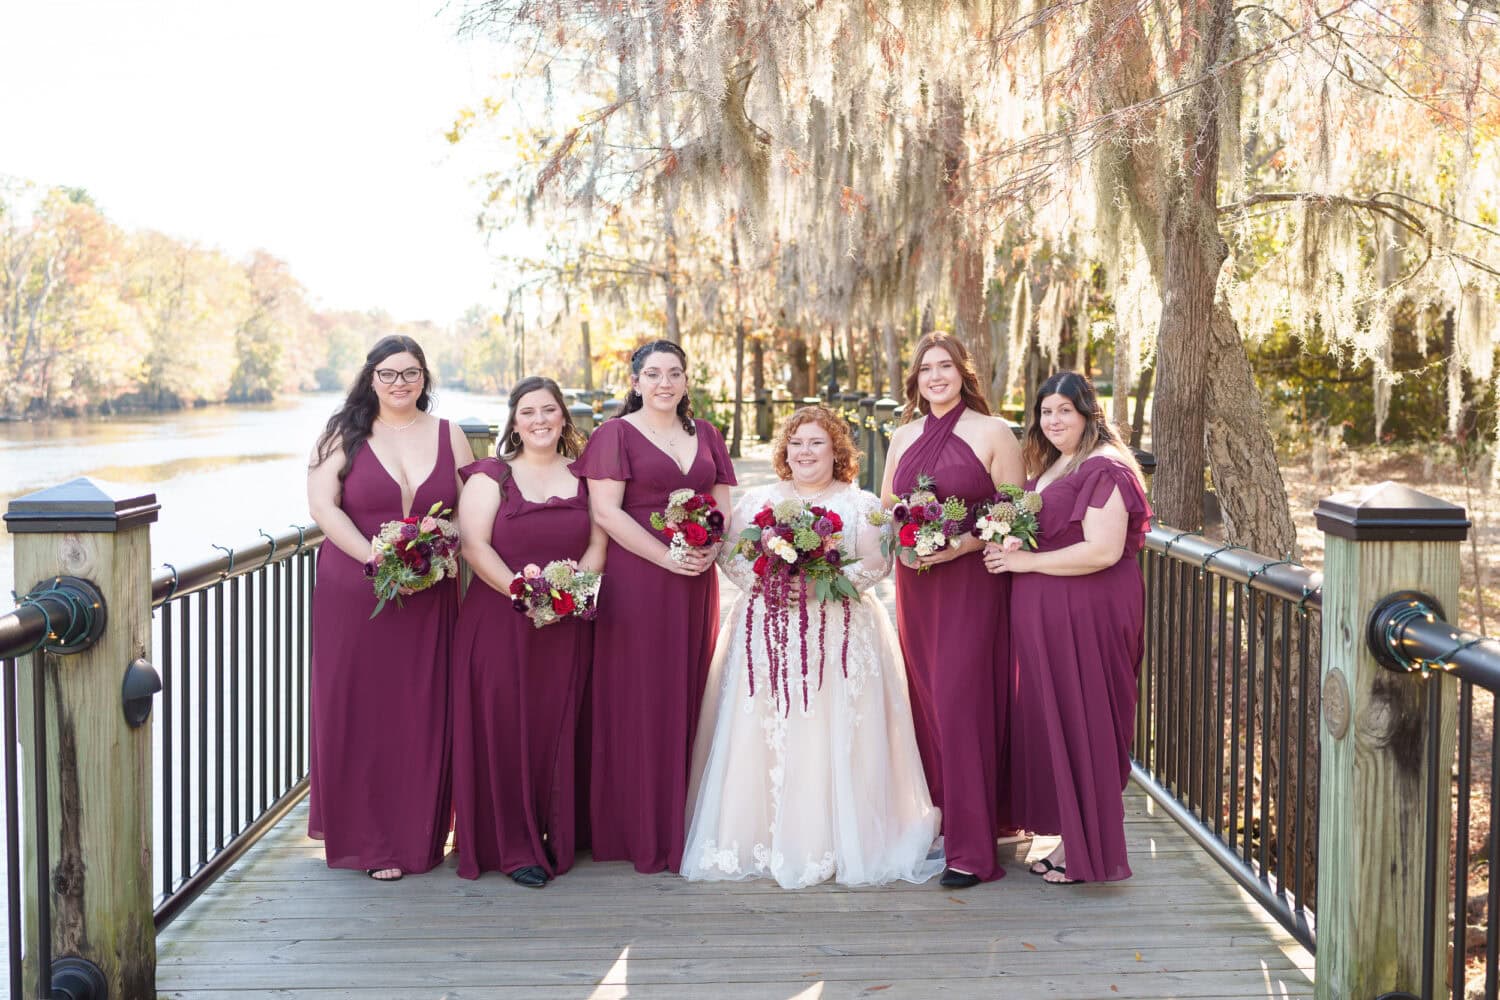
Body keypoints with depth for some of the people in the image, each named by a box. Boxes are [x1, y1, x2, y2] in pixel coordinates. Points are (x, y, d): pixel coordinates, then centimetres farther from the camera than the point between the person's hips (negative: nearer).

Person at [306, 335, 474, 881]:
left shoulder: (449, 436, 9)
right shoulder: (343, 435, 3)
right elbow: (322, 505, -7)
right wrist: (374, 556, -17)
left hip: (430, 599, 2)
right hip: (355, 596, -1)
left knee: (422, 713, 4)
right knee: (359, 710, 2)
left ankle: (418, 834, 16)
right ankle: (366, 839, 13)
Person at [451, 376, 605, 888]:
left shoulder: (583, 478, 11)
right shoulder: (490, 476, 4)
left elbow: (597, 546, 6)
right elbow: (474, 545, -6)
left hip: (567, 628, 2)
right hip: (499, 624, -2)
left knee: (557, 733, 3)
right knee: (505, 730, -4)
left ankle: (555, 841, 15)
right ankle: (514, 848, 4)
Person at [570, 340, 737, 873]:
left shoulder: (705, 435, 15)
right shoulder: (616, 433, 0)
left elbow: (723, 505, 13)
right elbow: (605, 511, -9)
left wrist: (711, 549, -8)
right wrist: (667, 556, -16)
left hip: (696, 586, 5)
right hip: (635, 583, -5)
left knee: (687, 700, 7)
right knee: (637, 703, -2)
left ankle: (682, 828, 16)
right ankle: (637, 833, 7)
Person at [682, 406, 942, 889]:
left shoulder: (861, 504, 8)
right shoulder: (757, 500, 15)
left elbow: (878, 563, -2)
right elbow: (730, 554, 8)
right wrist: (762, 579, -11)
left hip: (839, 634, -2)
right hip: (768, 630, 2)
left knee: (831, 737, -7)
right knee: (760, 735, -3)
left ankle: (829, 844, -1)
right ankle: (758, 840, 3)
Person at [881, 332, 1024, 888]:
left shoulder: (993, 433, -2)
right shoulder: (903, 438, 13)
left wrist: (964, 544, -18)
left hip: (971, 585, -5)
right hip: (915, 586, 5)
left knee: (960, 705, -10)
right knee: (924, 703, 6)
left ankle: (971, 850, -5)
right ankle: (936, 824, 18)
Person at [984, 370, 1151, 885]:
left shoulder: (1104, 468, -13)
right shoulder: (1049, 467, 16)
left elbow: (1103, 551, -22)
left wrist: (1027, 562, -16)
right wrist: (1006, 548, 7)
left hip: (1089, 613, -9)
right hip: (1045, 615, 9)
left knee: (1079, 721, -1)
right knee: (1049, 720, 11)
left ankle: (1088, 849, 10)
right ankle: (1071, 837, 21)